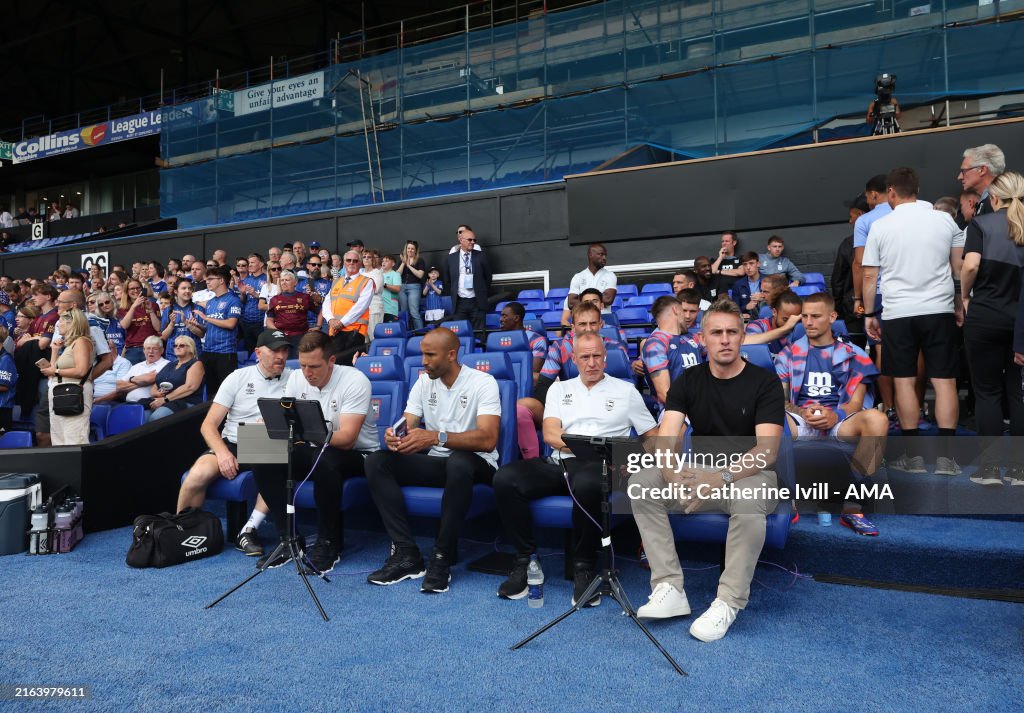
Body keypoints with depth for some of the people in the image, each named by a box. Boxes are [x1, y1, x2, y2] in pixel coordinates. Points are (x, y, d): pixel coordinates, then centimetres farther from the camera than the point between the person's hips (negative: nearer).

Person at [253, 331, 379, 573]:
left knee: (324, 459, -38)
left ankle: (329, 543, -20)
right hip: (315, 450, 6)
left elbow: (346, 438, -27)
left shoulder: (355, 381, -19)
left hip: (357, 453, -6)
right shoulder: (296, 378, 0)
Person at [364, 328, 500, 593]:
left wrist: (437, 437, -39)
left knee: (459, 462, -41)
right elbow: (406, 427, 0)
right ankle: (406, 554, -20)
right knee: (376, 461, -15)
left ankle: (442, 560, -26)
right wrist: (394, 437, -26)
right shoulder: (424, 382, 7)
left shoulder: (483, 383, -12)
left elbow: (488, 439, -26)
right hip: (435, 462, 6)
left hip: (475, 464, -5)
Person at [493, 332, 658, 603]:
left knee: (586, 484, -41)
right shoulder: (560, 389, 21)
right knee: (505, 478, -25)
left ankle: (584, 567, -20)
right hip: (558, 463, 3)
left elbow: (653, 436, 14)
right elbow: (550, 434, 6)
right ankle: (525, 559, -12)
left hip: (597, 467, -3)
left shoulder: (625, 391, 16)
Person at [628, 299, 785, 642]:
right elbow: (666, 439, -12)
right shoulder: (688, 381, 0)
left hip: (749, 474, -3)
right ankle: (669, 589, -18)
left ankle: (728, 602, -24)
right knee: (640, 483, -21)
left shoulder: (765, 382, -9)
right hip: (701, 472, 4)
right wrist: (672, 472, -35)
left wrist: (722, 477, -37)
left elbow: (767, 450, -20)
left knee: (749, 499, -39)